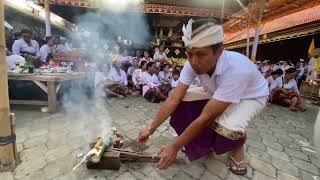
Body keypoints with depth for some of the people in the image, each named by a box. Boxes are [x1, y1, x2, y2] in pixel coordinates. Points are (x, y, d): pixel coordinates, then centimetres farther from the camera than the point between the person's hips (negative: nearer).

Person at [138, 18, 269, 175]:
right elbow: (173, 100, -22)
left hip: (251, 96, -4)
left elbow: (207, 116, -39)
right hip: (216, 94, 5)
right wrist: (150, 129, -21)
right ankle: (205, 141, 7)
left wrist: (175, 147, -31)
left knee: (227, 128, -37)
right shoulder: (193, 64, -24)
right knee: (182, 99, -16)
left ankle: (237, 149, 3)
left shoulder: (236, 69, -41)